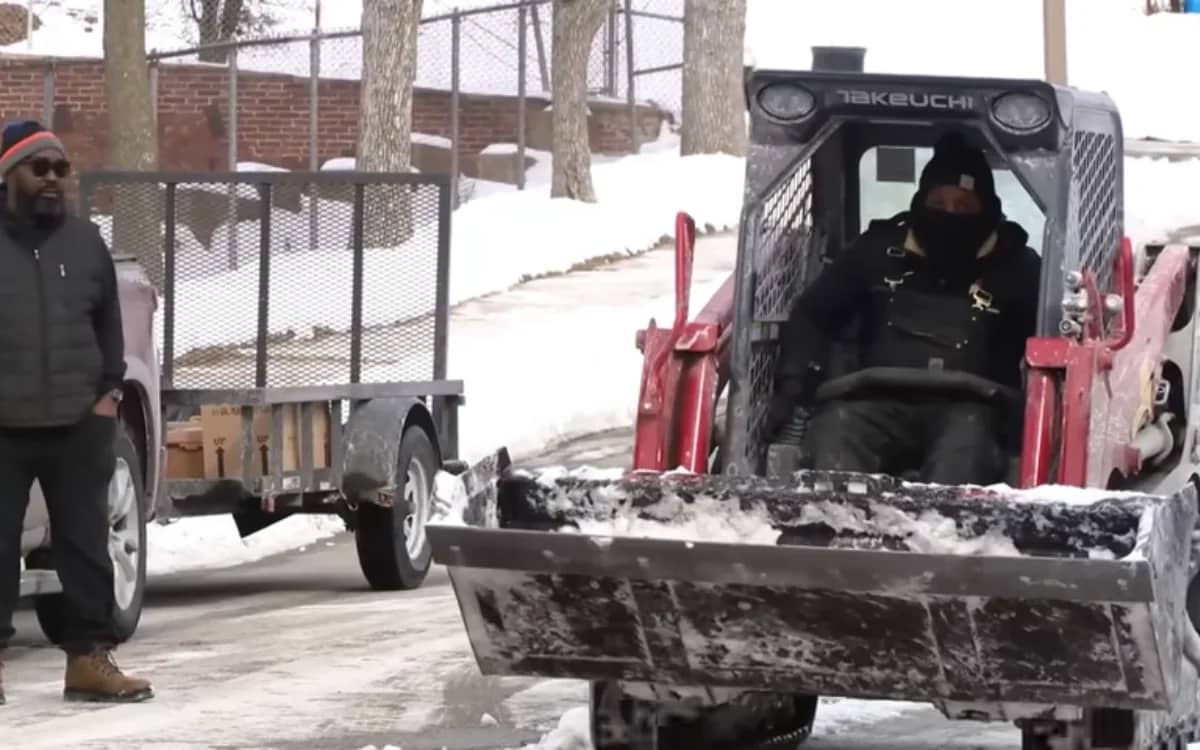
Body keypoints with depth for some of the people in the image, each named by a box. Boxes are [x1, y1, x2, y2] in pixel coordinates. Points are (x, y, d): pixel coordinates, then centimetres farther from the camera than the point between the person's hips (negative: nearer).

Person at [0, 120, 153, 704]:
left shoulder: (85, 241, 10)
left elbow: (108, 324, 18)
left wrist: (109, 391, 7)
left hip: (78, 423, 3)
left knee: (86, 543, 5)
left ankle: (89, 657, 11)